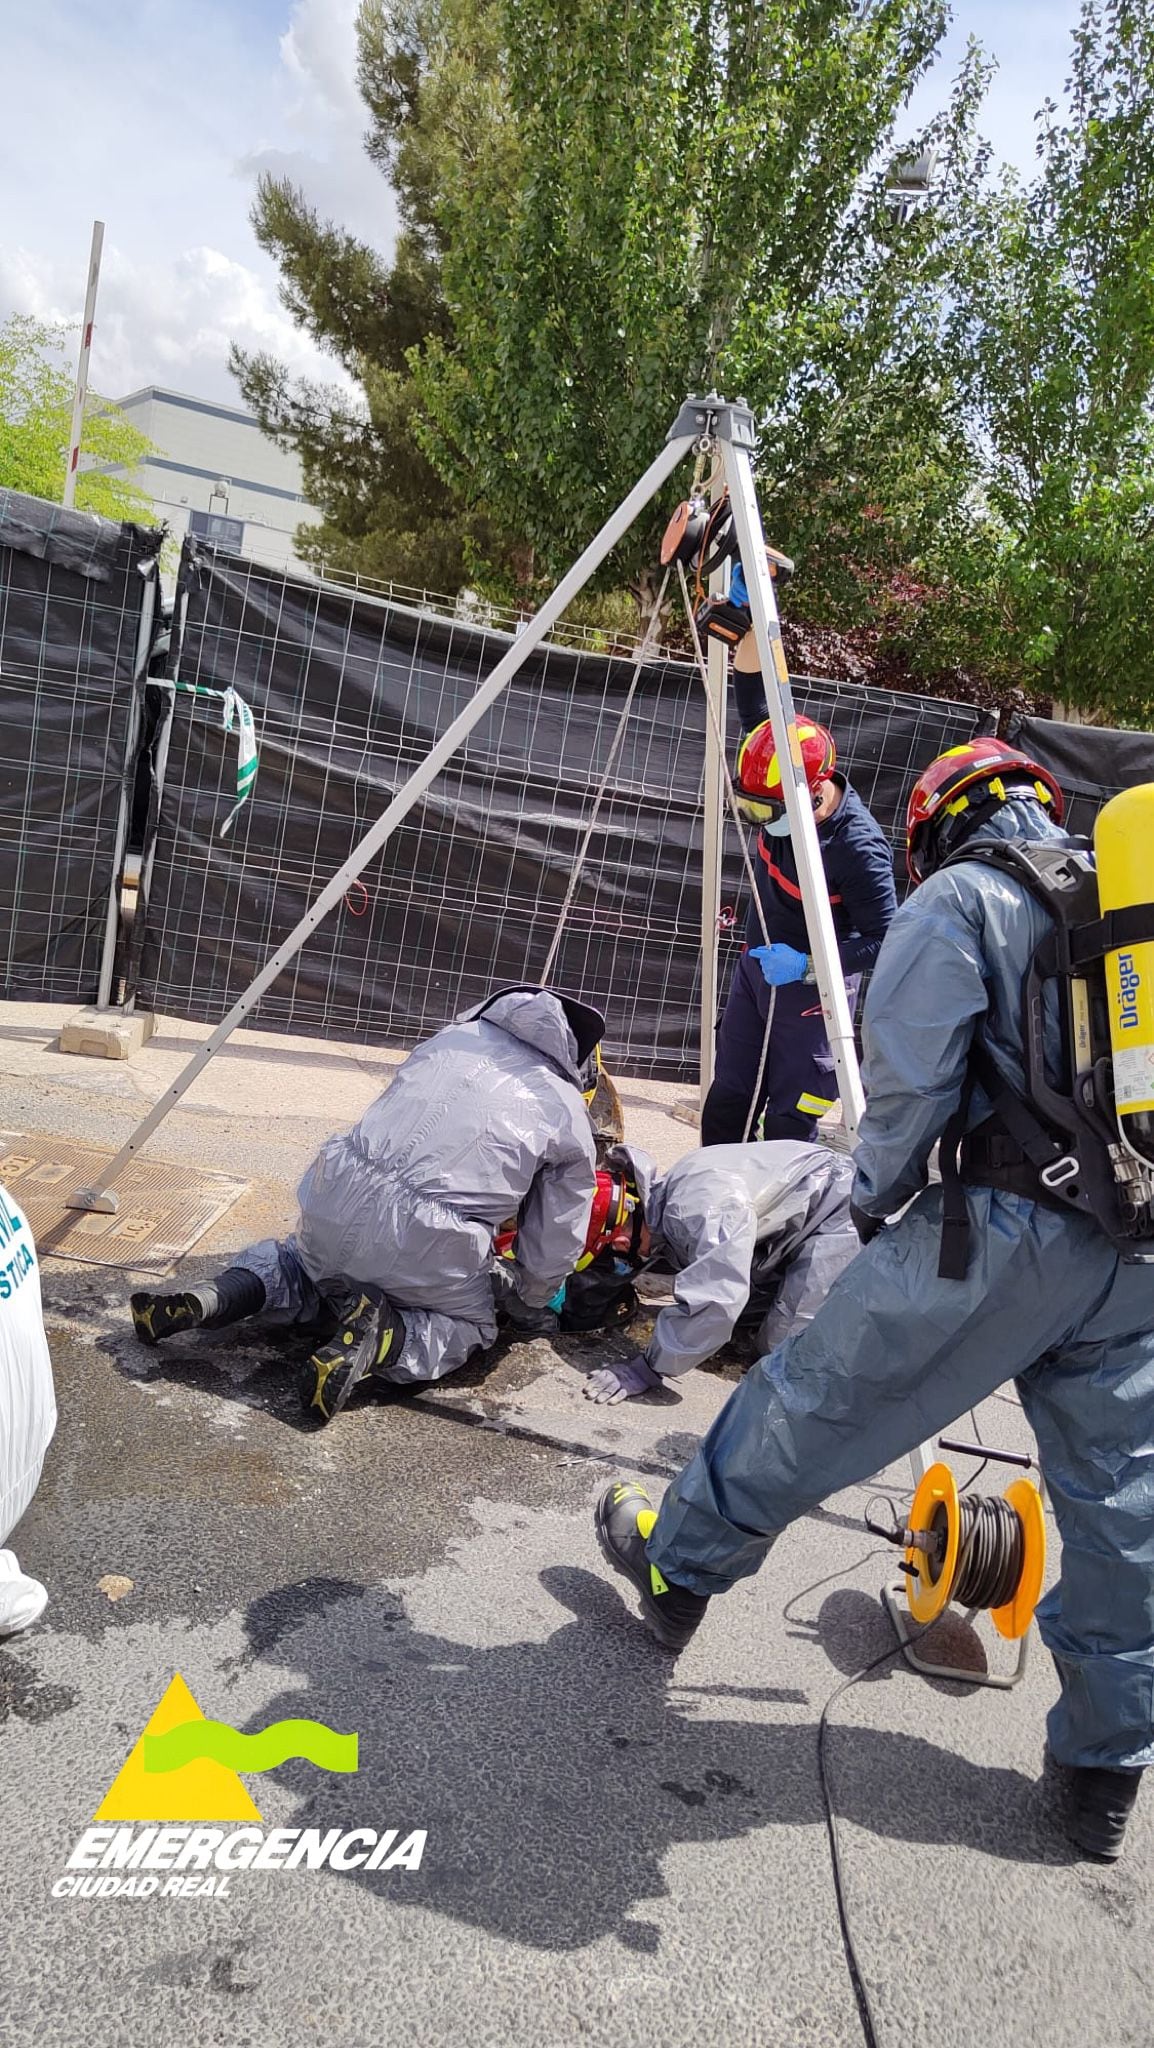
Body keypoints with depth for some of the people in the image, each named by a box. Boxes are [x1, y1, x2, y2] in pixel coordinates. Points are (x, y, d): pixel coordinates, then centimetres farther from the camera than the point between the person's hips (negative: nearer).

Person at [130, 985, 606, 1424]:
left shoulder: (452, 1038, 20)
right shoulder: (570, 1118, 11)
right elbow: (552, 1253, 15)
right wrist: (526, 1307, 38)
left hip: (334, 1195, 4)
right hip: (427, 1242, -4)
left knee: (312, 1268, 35)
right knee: (471, 1325, 26)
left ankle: (212, 1299, 8)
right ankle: (380, 1335, -4)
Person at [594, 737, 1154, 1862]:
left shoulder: (957, 901, 0)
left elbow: (908, 1079, -10)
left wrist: (873, 1200, 6)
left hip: (1003, 1222, -6)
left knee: (816, 1400, 9)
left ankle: (678, 1563, 27)